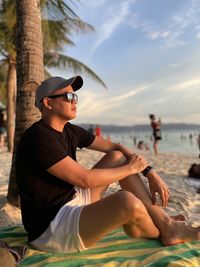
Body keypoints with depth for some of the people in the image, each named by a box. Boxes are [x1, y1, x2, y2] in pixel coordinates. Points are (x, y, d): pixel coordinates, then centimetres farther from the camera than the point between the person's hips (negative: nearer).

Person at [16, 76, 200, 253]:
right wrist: (130, 169, -11)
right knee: (128, 201, -33)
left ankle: (167, 224, 1)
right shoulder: (40, 137, -22)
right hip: (50, 229, -9)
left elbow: (115, 147, 7)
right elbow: (85, 180, -25)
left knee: (118, 157, 2)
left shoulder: (70, 131, 4)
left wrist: (151, 173, -1)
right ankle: (162, 234, 6)